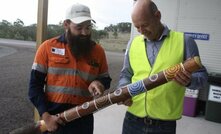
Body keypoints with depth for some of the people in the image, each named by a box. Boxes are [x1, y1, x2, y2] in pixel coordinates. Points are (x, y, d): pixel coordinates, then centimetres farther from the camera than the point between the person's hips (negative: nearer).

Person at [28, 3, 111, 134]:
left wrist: (98, 82, -13)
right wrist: (45, 115, -11)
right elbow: (35, 84, -2)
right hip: (54, 119, -1)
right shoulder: (48, 47, -4)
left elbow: (105, 79, 10)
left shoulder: (98, 51, 0)